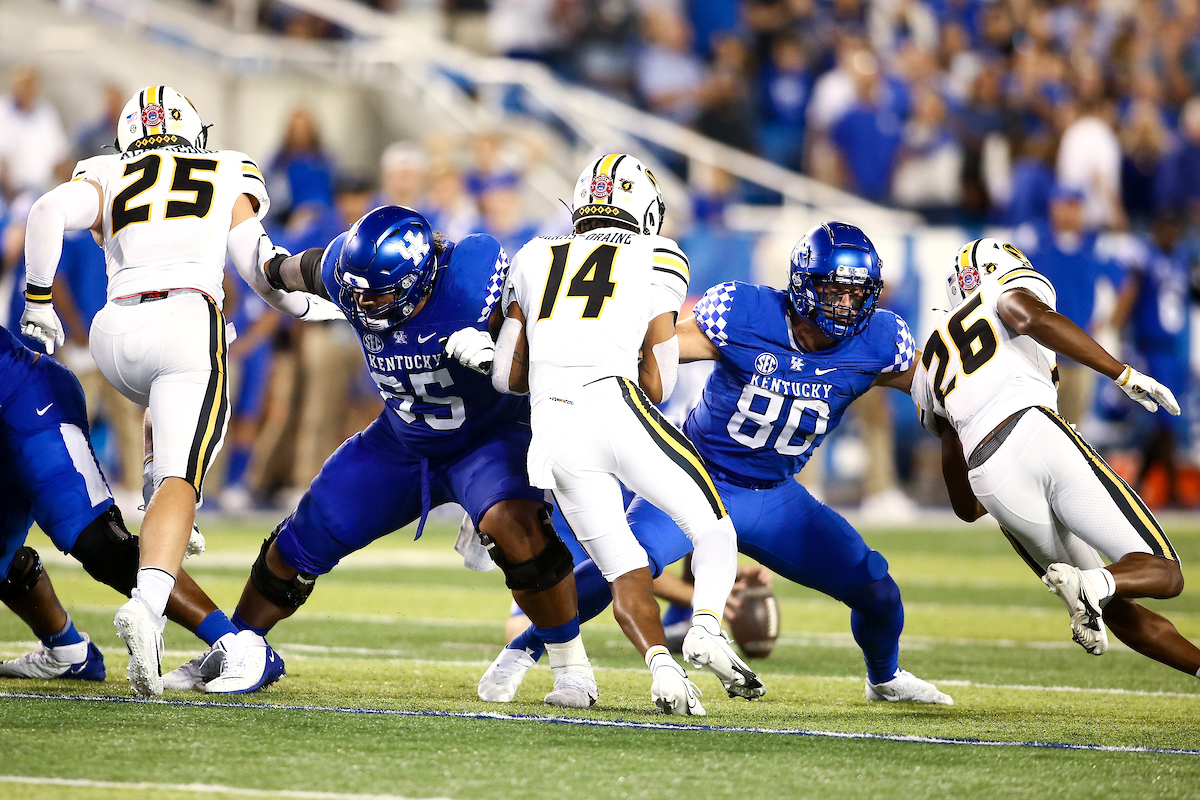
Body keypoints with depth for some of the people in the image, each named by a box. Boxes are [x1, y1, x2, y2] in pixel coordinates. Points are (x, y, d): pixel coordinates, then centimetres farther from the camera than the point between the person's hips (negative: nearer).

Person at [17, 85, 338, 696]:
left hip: (116, 332, 3)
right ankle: (147, 604, -40)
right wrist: (307, 306, 34)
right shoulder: (228, 177, 23)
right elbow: (261, 272, 14)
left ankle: (167, 529, 25)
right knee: (179, 480, -16)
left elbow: (51, 211, 2)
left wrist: (38, 301, 10)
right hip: (188, 320, -3)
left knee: (177, 412, 39)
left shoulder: (108, 177, 23)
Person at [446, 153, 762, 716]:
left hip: (553, 432, 3)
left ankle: (661, 662, -15)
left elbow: (508, 378, 22)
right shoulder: (655, 263, 17)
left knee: (623, 569, 10)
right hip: (617, 410, -3)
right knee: (713, 528, 9)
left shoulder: (535, 261, 25)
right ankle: (706, 627, -18)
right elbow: (657, 387, 13)